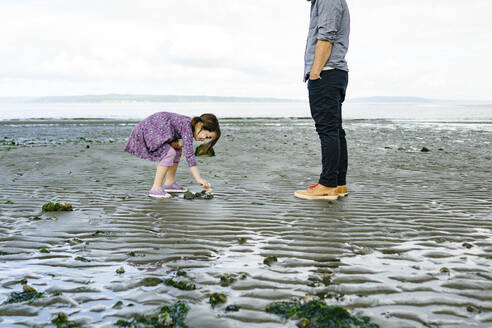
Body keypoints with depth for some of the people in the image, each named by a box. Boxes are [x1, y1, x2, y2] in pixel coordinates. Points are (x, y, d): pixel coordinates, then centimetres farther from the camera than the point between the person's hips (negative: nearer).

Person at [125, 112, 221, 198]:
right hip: (146, 130, -10)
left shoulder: (189, 123, 2)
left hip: (154, 130, 10)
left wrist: (177, 143, -8)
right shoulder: (187, 126, -26)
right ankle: (155, 188, -17)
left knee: (177, 150, 10)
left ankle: (169, 184, 16)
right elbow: (189, 154, -31)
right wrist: (198, 179, -31)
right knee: (169, 153, -22)